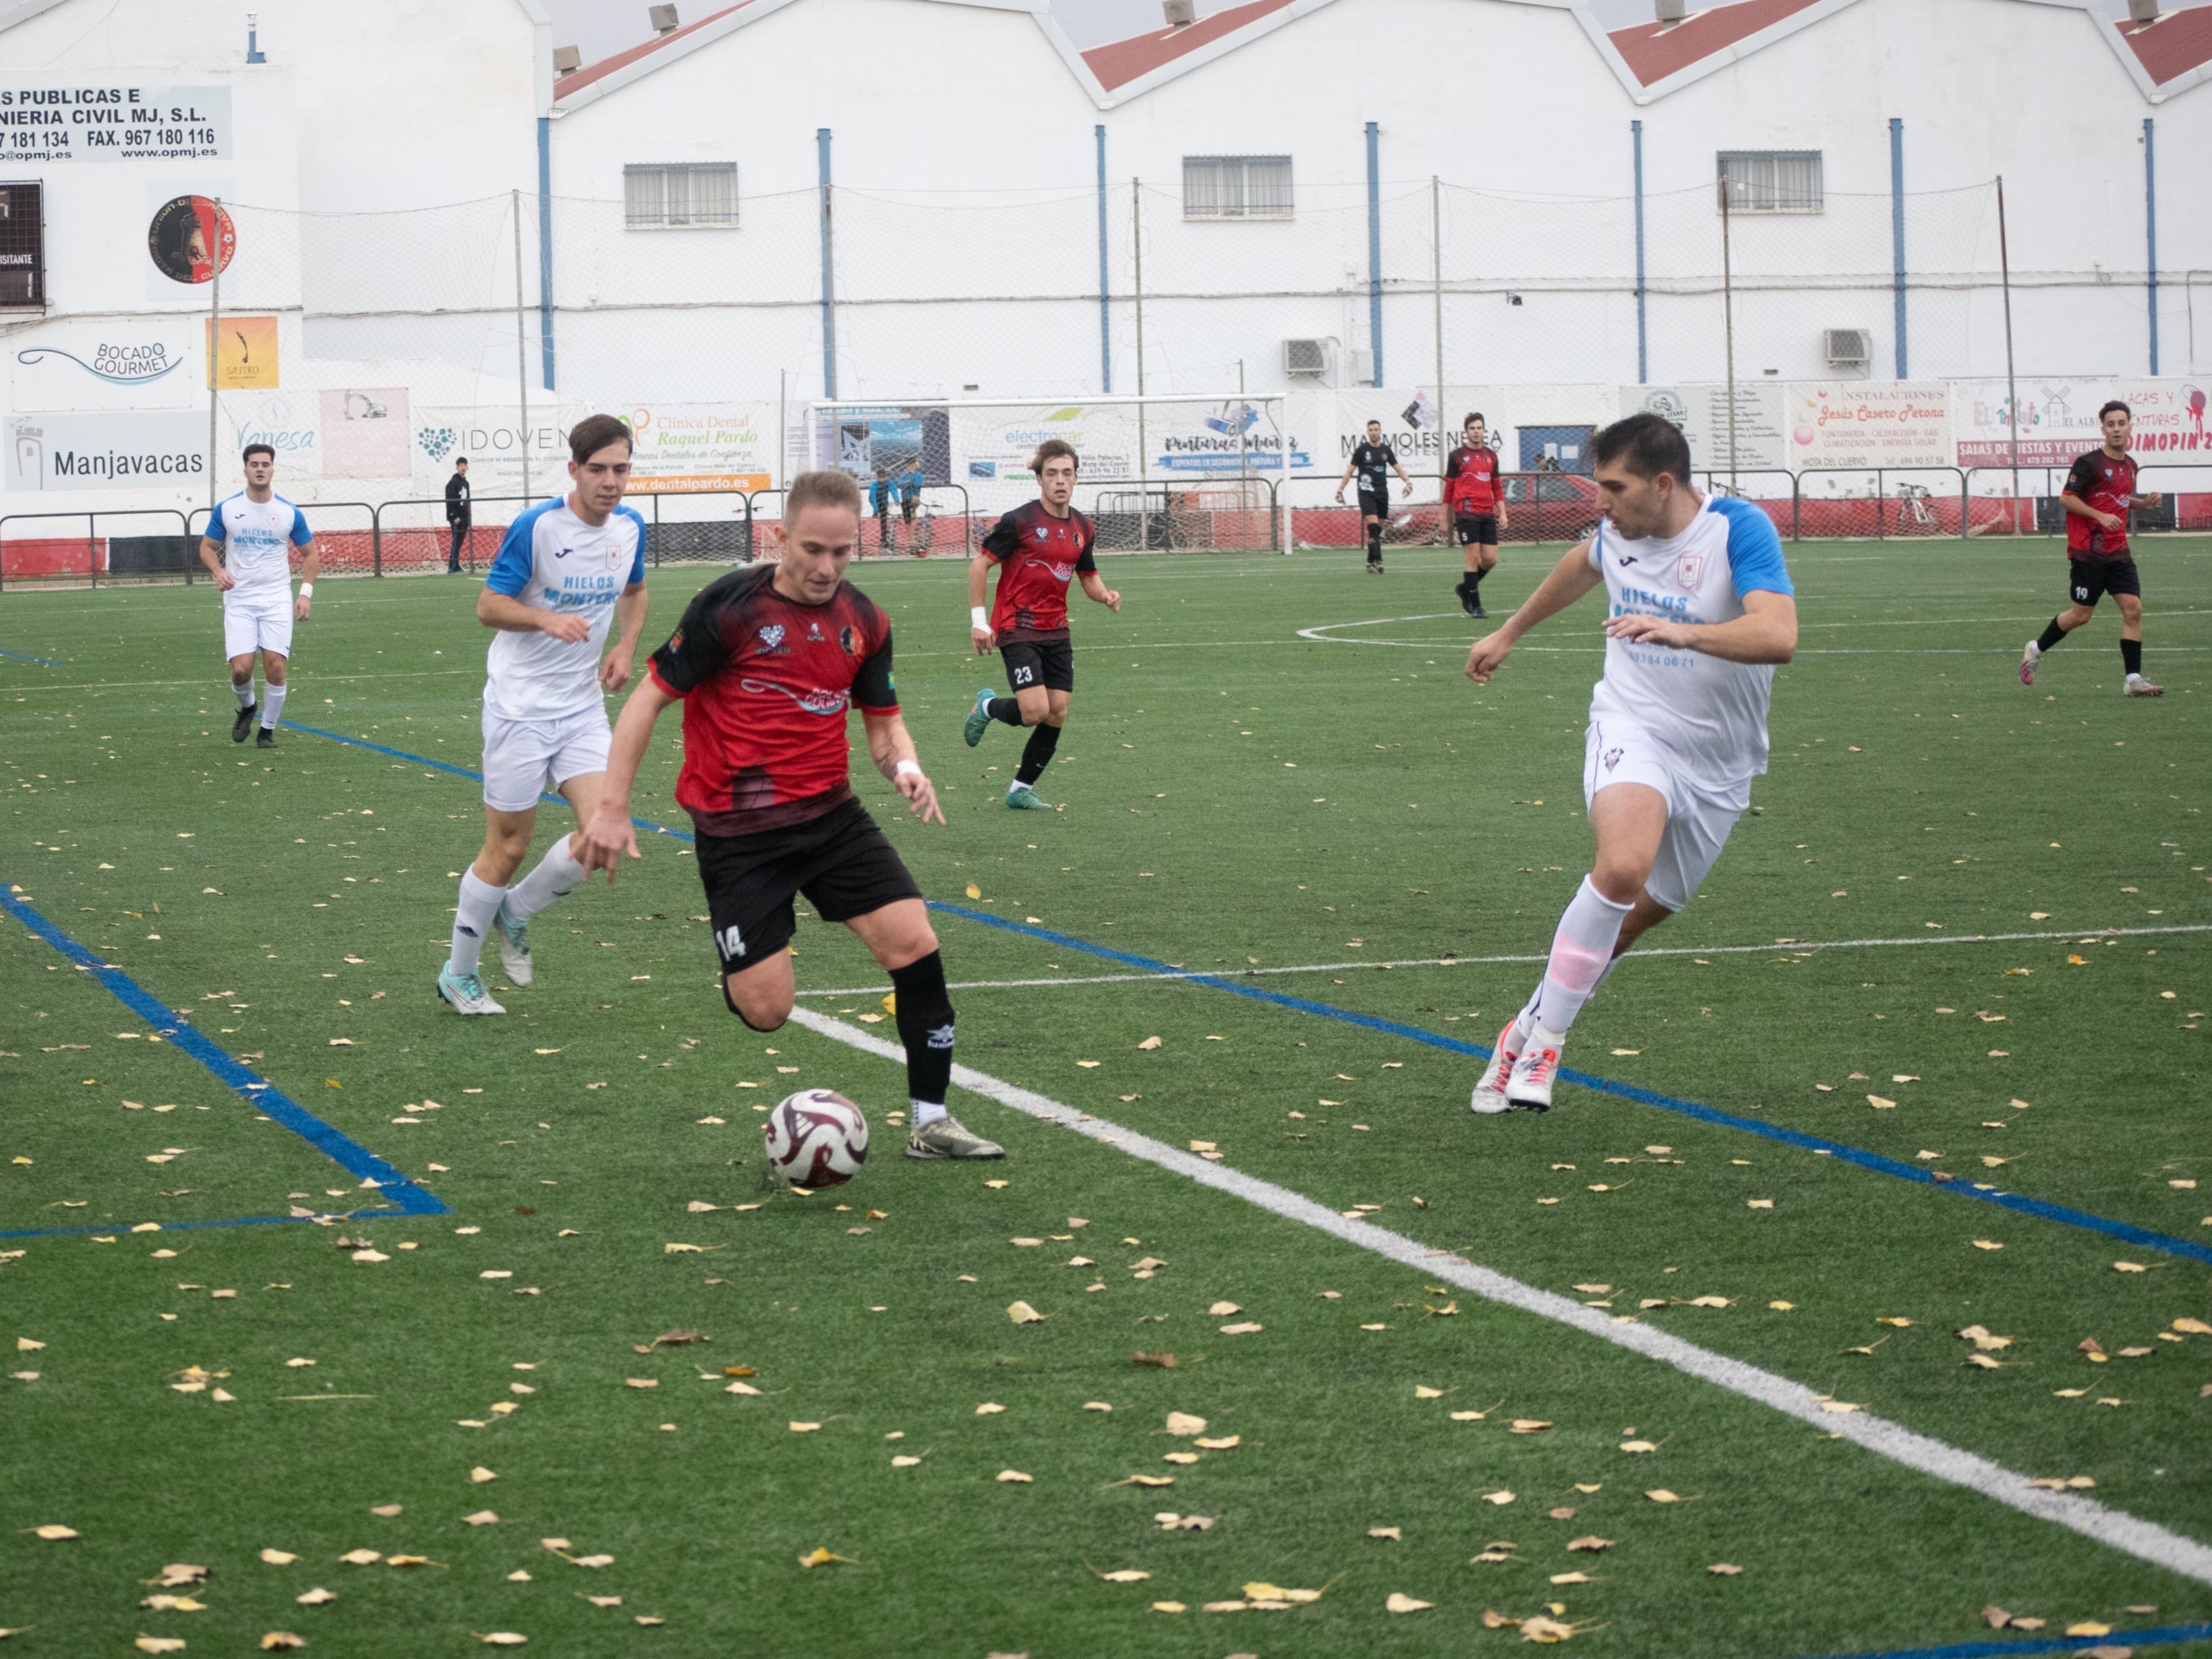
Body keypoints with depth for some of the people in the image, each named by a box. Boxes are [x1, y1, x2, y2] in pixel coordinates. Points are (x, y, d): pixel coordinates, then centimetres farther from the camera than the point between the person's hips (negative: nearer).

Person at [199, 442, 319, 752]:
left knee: (276, 667, -11)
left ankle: (268, 729, 9)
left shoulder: (289, 513, 1)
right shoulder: (226, 509, 0)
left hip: (277, 600, 0)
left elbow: (310, 553, 11)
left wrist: (306, 592, -1)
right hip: (239, 600, 0)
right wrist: (219, 572, -11)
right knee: (241, 669, -11)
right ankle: (247, 708, 24)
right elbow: (207, 547, 10)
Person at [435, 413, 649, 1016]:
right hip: (520, 703, -5)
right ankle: (458, 975, 19)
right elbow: (488, 606, -11)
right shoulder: (536, 527, -16)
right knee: (508, 847, 1)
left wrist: (626, 645, 3)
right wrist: (547, 619, -29)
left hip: (583, 705, 5)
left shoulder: (630, 527, 1)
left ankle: (514, 912, 17)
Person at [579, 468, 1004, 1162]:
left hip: (831, 815, 5)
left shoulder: (864, 621, 3)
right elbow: (648, 699, -8)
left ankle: (929, 1122, 3)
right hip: (737, 832, -4)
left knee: (916, 946, -11)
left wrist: (904, 767, -10)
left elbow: (884, 721, 14)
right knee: (766, 1010, -10)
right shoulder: (730, 605, -12)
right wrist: (612, 808, -12)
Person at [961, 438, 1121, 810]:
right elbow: (980, 565, -7)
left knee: (1057, 715, 0)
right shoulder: (1020, 521, -12)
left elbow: (1089, 577, 19)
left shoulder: (1083, 529, 7)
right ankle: (987, 707, 17)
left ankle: (1021, 789, 15)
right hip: (1017, 628, -6)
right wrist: (978, 621, -10)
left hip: (1056, 631, 6)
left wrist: (1106, 595, -4)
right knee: (1035, 710, -17)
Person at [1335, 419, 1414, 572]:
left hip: (1382, 493, 4)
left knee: (1378, 530, 5)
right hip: (1366, 493, -4)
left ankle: (1371, 562, 13)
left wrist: (1407, 481, 0)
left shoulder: (1386, 450, 10)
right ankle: (1377, 561, -22)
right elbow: (1350, 470, 1)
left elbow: (1397, 468, 16)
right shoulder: (1362, 450, -1)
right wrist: (1340, 489, -6)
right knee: (1373, 527, -17)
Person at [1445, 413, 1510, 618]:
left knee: (1490, 559, 0)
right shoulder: (1457, 456, 2)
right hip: (1466, 513, -5)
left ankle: (1465, 587, 24)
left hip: (1487, 514, 5)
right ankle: (1475, 605, -1)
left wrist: (1502, 513, 10)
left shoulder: (1491, 455, 14)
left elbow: (1497, 487, 19)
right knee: (1474, 557, -8)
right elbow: (1448, 488, 4)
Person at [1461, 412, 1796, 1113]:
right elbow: (1584, 563, 26)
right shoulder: (1619, 530, -1)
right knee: (1623, 865, -29)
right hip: (1632, 729, 1)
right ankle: (1543, 1039, -22)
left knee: (1636, 918, 7)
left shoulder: (1739, 529, -17)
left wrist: (1682, 632, -48)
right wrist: (1509, 633, 37)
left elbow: (1778, 636, -33)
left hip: (1716, 764, 0)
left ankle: (1529, 1031, 28)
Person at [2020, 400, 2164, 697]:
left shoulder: (2130, 465, 12)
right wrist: (2101, 516, -21)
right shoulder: (2090, 463, -11)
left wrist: (2144, 502, 9)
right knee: (2081, 614, 0)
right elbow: (2066, 498, -12)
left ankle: (2133, 680, -6)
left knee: (2133, 608, -7)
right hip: (2087, 552, -6)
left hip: (2118, 552, 6)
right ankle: (2035, 650, 24)